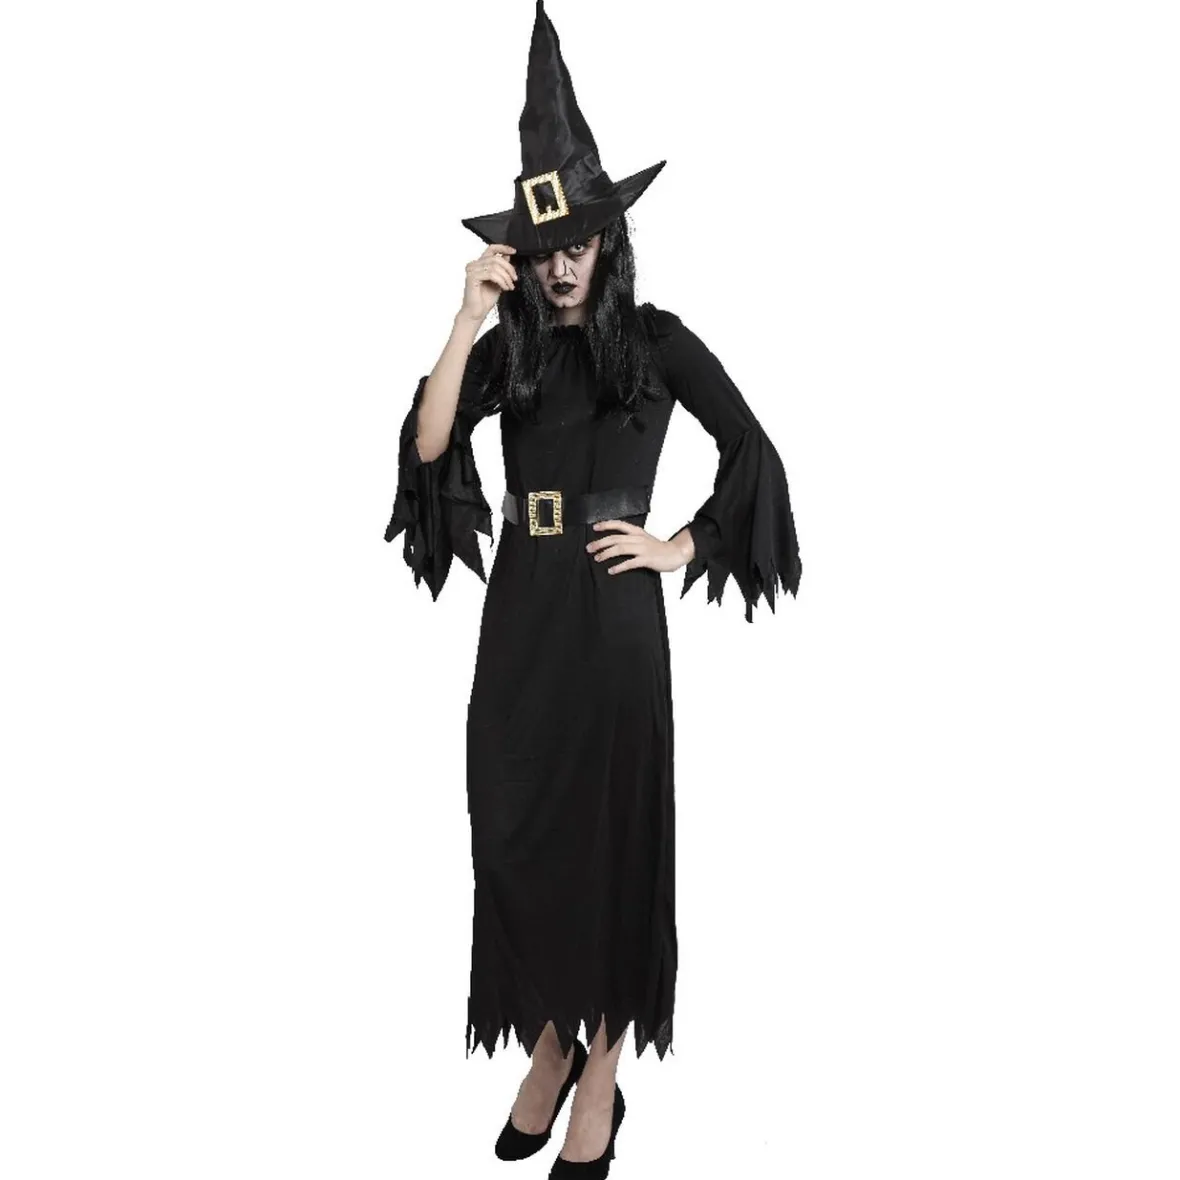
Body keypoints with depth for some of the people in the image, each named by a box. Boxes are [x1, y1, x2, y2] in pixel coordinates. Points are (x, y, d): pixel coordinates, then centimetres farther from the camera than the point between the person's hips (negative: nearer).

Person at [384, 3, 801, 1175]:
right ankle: (548, 1046, 26)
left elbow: (753, 452, 1)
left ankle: (603, 1071, 19)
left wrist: (683, 548, -3)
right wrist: (468, 320, -13)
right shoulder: (505, 350, 7)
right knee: (516, 833, 7)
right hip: (518, 617, 4)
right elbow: (426, 445, -8)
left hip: (612, 617, -3)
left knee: (611, 834, 4)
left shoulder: (655, 339, -1)